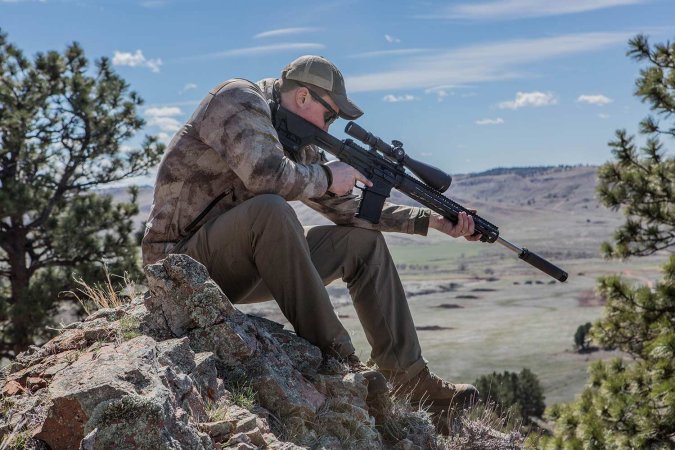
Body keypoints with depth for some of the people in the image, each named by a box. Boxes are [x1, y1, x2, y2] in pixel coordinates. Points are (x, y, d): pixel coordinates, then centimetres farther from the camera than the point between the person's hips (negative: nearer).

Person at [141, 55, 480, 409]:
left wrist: (433, 220, 9)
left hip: (243, 265, 9)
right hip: (183, 261, -9)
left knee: (364, 241, 6)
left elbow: (347, 208, 13)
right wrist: (327, 175, -14)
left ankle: (411, 379, 6)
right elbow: (267, 175, -32)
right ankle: (335, 359, -27)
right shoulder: (238, 100, -13)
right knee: (270, 209, -37)